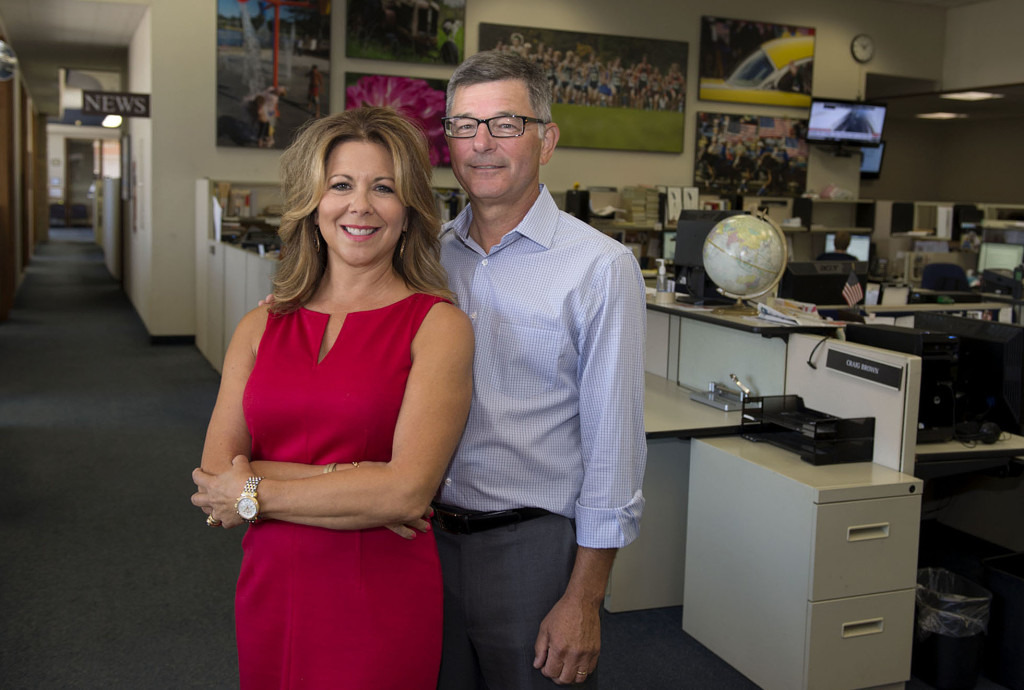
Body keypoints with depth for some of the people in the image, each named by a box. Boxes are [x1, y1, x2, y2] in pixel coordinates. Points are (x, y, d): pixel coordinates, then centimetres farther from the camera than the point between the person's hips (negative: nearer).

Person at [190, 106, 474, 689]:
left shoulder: (438, 325, -8)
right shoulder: (263, 327, 4)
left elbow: (408, 491, -18)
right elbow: (215, 478, -4)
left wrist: (257, 493, -10)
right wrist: (351, 484, -16)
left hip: (380, 607, -4)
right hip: (269, 594, 4)